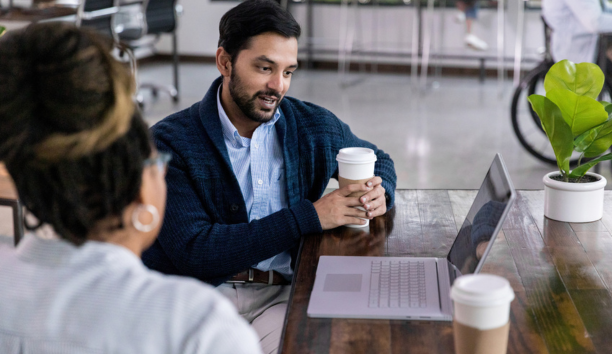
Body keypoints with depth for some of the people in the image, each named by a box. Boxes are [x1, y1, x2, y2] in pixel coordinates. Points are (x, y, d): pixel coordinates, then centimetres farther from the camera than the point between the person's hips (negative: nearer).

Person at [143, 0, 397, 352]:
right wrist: (309, 216, -13)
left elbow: (377, 160, 30)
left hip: (283, 295, 4)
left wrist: (379, 193, 3)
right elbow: (193, 252, -13)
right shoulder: (170, 141, -3)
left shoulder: (314, 126, 10)